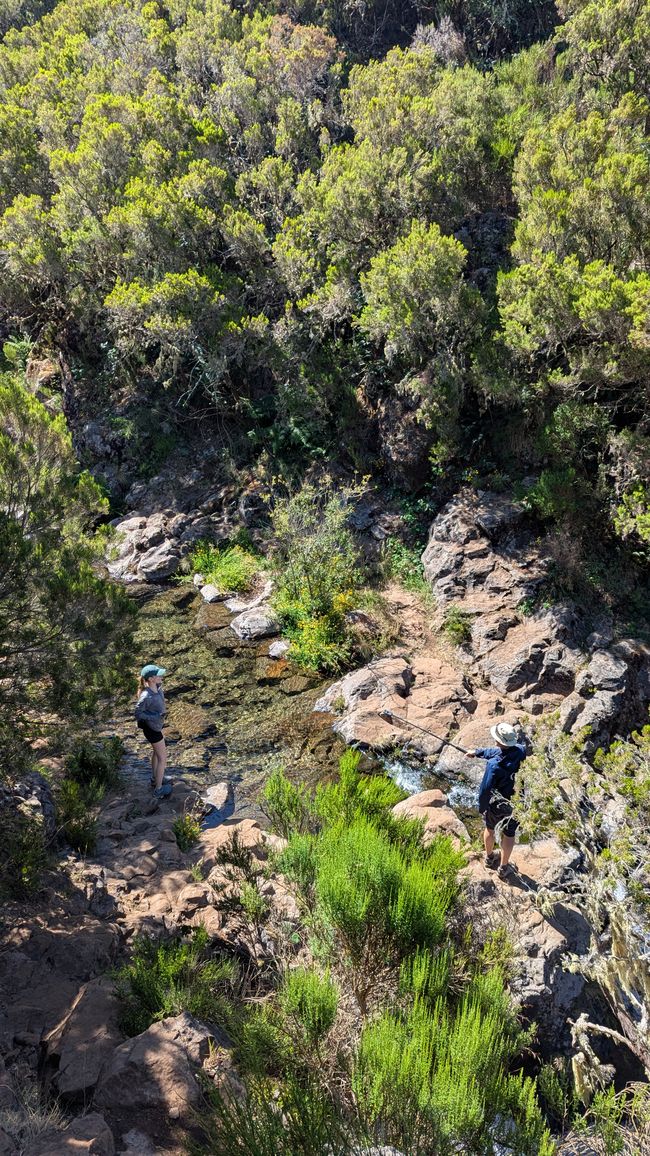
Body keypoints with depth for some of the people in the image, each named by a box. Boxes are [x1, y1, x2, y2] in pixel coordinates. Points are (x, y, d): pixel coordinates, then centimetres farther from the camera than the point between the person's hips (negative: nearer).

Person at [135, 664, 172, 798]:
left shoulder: (158, 686, -13)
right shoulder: (146, 697, -35)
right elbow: (138, 713, -23)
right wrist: (155, 716, -29)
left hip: (156, 726, 9)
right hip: (153, 729, -8)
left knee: (156, 752, 28)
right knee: (162, 758, 6)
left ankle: (155, 779, 50)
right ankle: (158, 789, 21)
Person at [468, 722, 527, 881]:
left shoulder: (494, 765, -33)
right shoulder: (520, 750, -19)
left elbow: (485, 789, -24)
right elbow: (494, 751, -2)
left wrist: (482, 807, -5)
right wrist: (477, 751, 14)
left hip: (494, 802, -2)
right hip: (514, 801, 2)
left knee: (490, 828, 25)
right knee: (508, 834, 20)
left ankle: (489, 858, 47)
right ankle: (503, 868, 33)